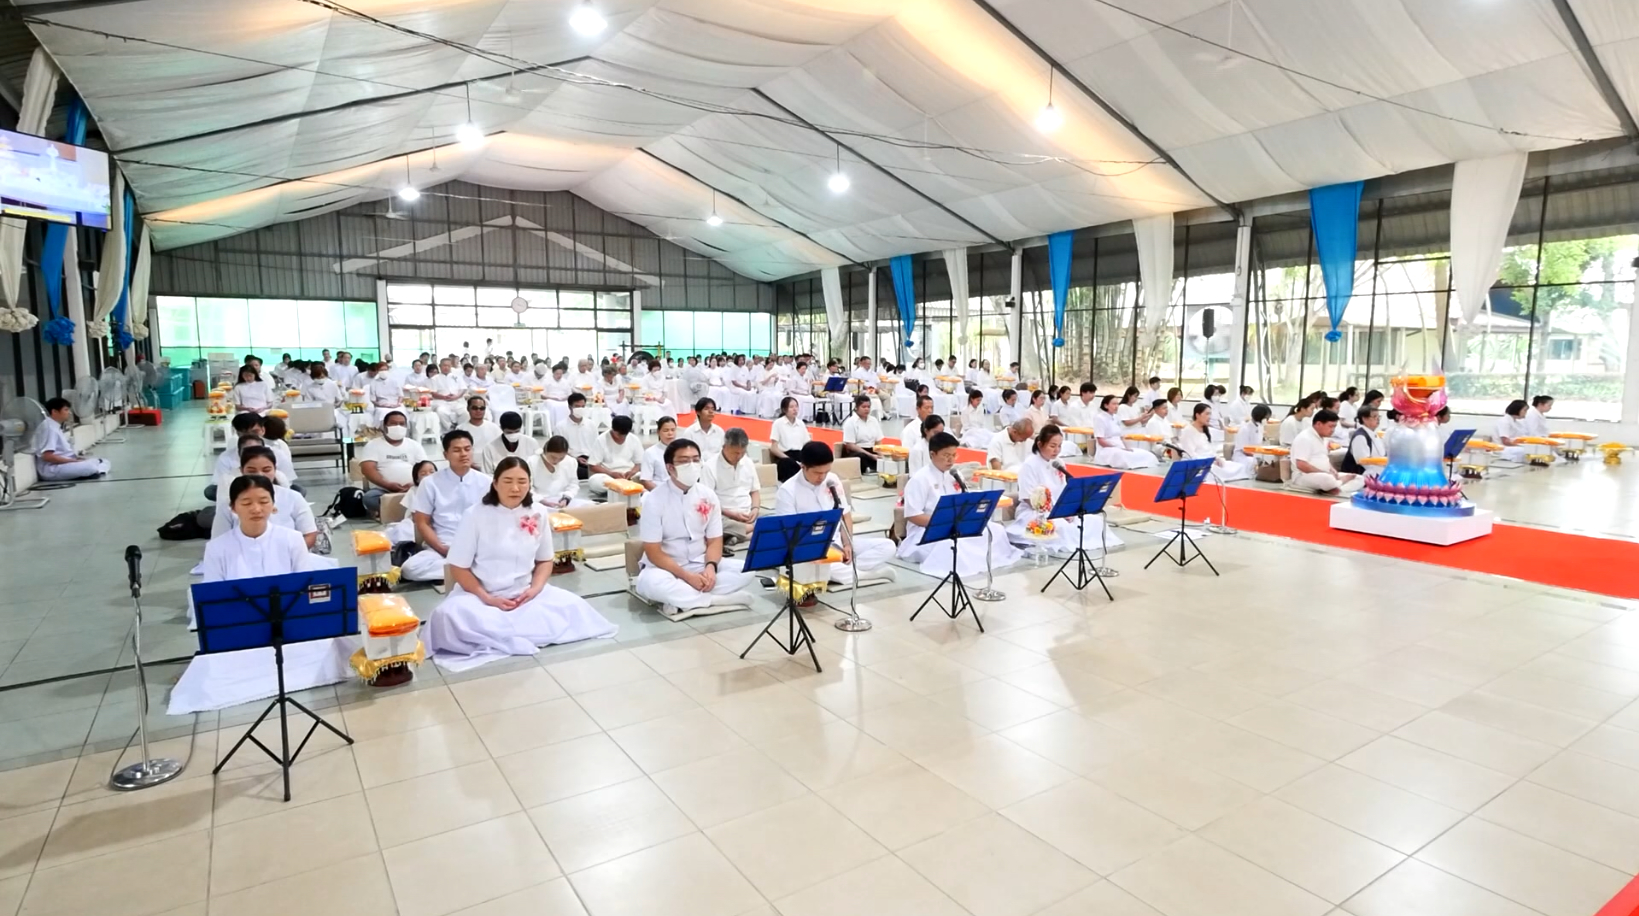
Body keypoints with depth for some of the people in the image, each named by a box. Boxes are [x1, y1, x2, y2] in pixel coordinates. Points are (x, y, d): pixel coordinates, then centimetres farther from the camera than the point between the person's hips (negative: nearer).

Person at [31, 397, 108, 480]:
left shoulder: (55, 426, 16)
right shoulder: (48, 427, -14)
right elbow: (47, 456, -21)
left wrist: (76, 456, 7)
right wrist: (75, 461, -17)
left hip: (63, 464, 10)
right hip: (52, 469, -10)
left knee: (104, 462, 5)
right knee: (91, 467, -32)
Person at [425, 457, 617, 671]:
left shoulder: (538, 514, 0)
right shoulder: (477, 515, -8)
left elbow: (545, 560, 11)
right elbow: (459, 567, -6)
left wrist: (535, 589, -9)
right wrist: (487, 599, -16)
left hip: (525, 594, 3)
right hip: (480, 594, -3)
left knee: (573, 606, -22)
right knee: (450, 615, -35)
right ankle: (523, 634, -24)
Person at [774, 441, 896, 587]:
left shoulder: (833, 480, 5)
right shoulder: (787, 491, -10)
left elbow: (845, 514, 11)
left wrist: (847, 544, -6)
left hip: (837, 542, 5)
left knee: (887, 546, -9)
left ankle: (844, 571, -23)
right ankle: (867, 572, -22)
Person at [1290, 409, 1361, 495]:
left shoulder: (1323, 438, 16)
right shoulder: (1305, 438, -13)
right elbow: (1301, 465, -22)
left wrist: (1332, 471, 3)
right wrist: (1325, 472, -19)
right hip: (1305, 477, -10)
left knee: (1359, 479, -1)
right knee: (1328, 479, -41)